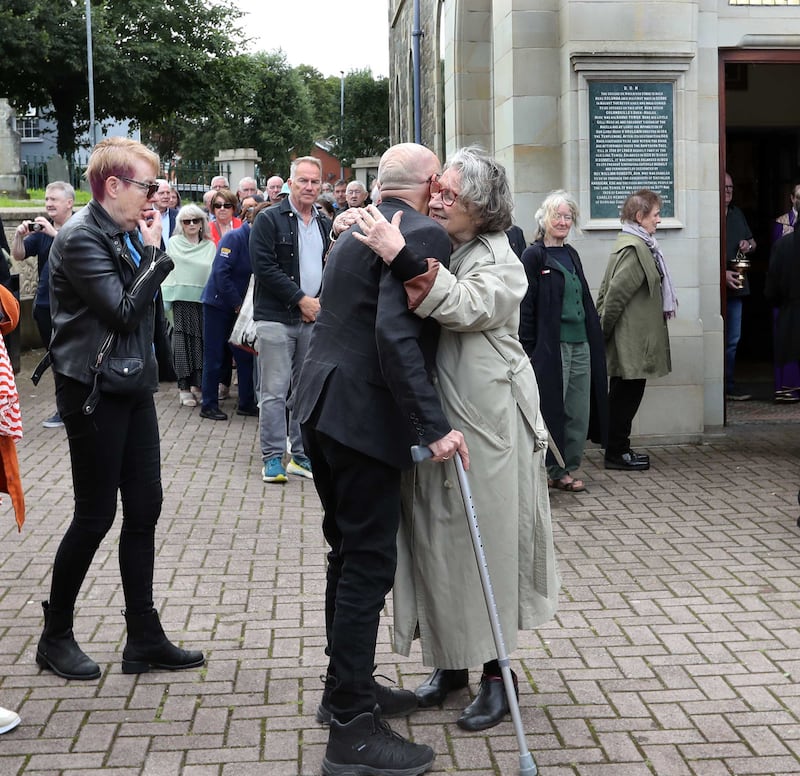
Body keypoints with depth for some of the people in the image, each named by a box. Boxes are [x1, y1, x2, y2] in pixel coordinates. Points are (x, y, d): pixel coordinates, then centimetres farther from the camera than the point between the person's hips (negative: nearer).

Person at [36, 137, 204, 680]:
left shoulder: (129, 234, 8)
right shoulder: (81, 238, -15)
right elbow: (123, 311, -20)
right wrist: (154, 253, -13)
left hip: (133, 386, 8)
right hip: (95, 391, -8)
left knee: (145, 508, 9)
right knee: (96, 514, 1)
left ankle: (144, 639, 18)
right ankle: (56, 635, 20)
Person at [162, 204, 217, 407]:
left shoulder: (210, 246, 10)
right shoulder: (174, 243, 6)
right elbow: (167, 270, 5)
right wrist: (166, 299, -3)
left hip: (204, 299, 2)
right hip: (183, 299, -2)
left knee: (201, 342, 1)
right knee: (184, 342, -2)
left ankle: (197, 384, 10)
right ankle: (184, 388, 2)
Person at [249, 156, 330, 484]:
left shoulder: (325, 224, 14)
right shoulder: (269, 220, -3)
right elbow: (264, 267, -11)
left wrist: (322, 302, 0)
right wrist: (301, 299, -12)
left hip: (314, 318, 5)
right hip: (276, 317, -5)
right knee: (274, 391, -5)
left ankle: (301, 455, 17)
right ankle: (272, 457, 2)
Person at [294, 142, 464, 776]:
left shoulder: (357, 232, 18)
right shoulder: (423, 234, -12)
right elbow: (396, 334, -24)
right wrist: (434, 425, -24)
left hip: (322, 407, 10)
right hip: (366, 415, -10)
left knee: (350, 553, 19)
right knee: (368, 563, -4)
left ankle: (348, 687, 32)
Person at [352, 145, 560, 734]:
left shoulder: (498, 260, -8)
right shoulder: (429, 248, 12)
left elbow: (466, 305, -27)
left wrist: (403, 260, -35)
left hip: (485, 424, -6)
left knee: (483, 541, 1)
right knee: (435, 539, 11)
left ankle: (496, 672, 13)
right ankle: (450, 660, 25)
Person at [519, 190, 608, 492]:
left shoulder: (571, 255, 15)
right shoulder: (534, 256, -6)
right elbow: (526, 307, -11)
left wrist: (595, 338, 14)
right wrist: (529, 350, -16)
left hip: (581, 345, 7)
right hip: (551, 347, -7)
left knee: (578, 413, 7)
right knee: (551, 409, -2)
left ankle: (564, 470, 17)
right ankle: (547, 470, 8)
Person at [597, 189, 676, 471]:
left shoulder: (632, 244, 14)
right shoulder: (635, 249, -18)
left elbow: (607, 290, 16)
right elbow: (616, 292, -22)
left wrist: (604, 327, 14)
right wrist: (605, 329, -14)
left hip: (629, 341, 10)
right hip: (631, 340, -10)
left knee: (624, 395, 14)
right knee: (626, 395, -1)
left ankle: (617, 450, 22)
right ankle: (616, 453, 7)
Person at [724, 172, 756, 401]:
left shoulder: (737, 213, 17)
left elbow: (752, 241, 29)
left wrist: (749, 245, 4)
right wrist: (722, 273, -22)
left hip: (736, 287, 8)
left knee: (732, 340, 11)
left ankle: (728, 386, 19)